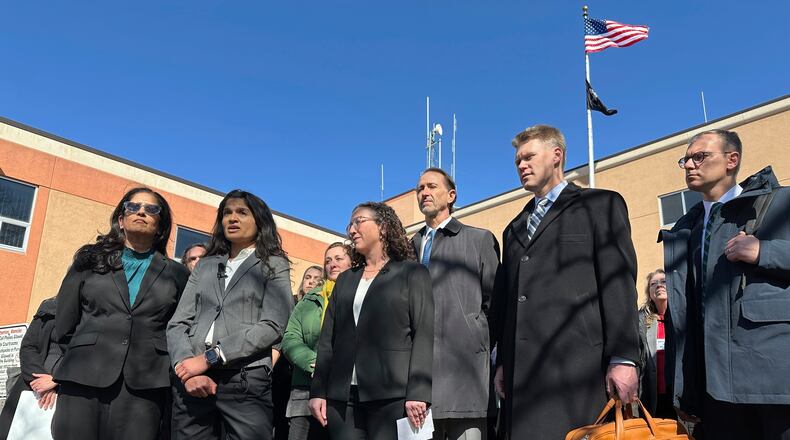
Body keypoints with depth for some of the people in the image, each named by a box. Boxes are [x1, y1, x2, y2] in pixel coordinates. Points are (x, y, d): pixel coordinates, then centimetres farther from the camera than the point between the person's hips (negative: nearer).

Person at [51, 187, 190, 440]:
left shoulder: (177, 274, 13)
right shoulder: (89, 261, 15)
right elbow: (64, 325, 15)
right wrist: (58, 374, 14)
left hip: (144, 387, 0)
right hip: (83, 380, 1)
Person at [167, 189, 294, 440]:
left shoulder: (274, 266, 7)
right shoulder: (206, 265, 17)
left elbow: (272, 326, -7)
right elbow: (178, 324, 9)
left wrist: (209, 357, -13)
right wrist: (186, 366, -10)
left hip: (246, 381, -3)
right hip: (192, 381, 3)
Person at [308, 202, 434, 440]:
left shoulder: (412, 273, 5)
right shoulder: (345, 279, 19)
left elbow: (424, 335, -5)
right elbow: (327, 339, 14)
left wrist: (418, 393, -15)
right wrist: (318, 391, 4)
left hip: (392, 394, -4)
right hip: (342, 396, 4)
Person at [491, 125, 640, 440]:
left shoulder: (601, 205, 8)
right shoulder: (514, 228, 25)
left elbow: (619, 283, -2)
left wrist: (623, 358, -11)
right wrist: (502, 363, 11)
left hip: (578, 364, -5)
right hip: (523, 372, 5)